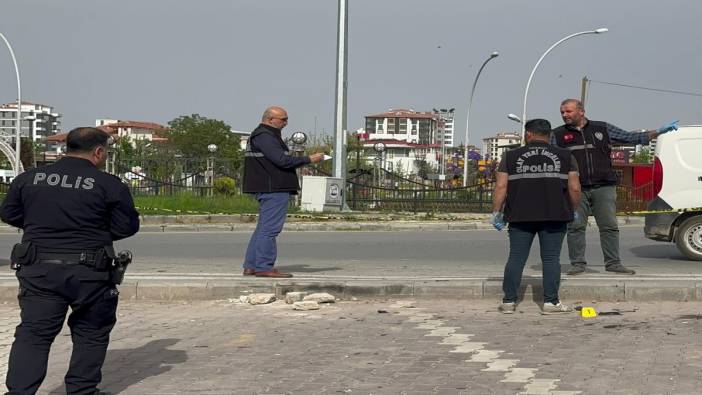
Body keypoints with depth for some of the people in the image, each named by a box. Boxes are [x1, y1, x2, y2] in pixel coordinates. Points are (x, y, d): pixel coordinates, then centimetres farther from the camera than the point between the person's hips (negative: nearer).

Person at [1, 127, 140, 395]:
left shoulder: (28, 179, 3)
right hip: (88, 272, -2)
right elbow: (127, 227, -4)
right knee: (91, 333, 15)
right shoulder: (109, 185, -7)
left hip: (38, 271, 2)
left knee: (33, 333, 6)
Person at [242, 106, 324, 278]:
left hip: (267, 189, 11)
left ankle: (250, 266, 14)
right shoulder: (264, 136, -13)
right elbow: (282, 160, -21)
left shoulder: (264, 136, 22)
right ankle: (264, 267, -9)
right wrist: (308, 160, -14)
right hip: (273, 189, -11)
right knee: (270, 228, -10)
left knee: (263, 228, 12)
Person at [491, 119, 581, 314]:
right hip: (554, 217, 0)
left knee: (516, 258, 5)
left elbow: (501, 187, -2)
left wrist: (496, 212, 5)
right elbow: (574, 188, 0)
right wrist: (573, 210, 14)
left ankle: (509, 301, 5)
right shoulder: (565, 156, 4)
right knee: (551, 258, 3)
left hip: (520, 217, 0)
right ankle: (551, 302, 1)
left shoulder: (511, 157, 4)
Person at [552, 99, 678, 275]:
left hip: (603, 188, 1)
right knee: (575, 227, -1)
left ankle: (613, 263, 7)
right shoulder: (558, 135, 9)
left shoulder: (603, 129, 12)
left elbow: (630, 137, 15)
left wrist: (658, 132, 10)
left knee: (609, 226, 0)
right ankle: (577, 263, 7)